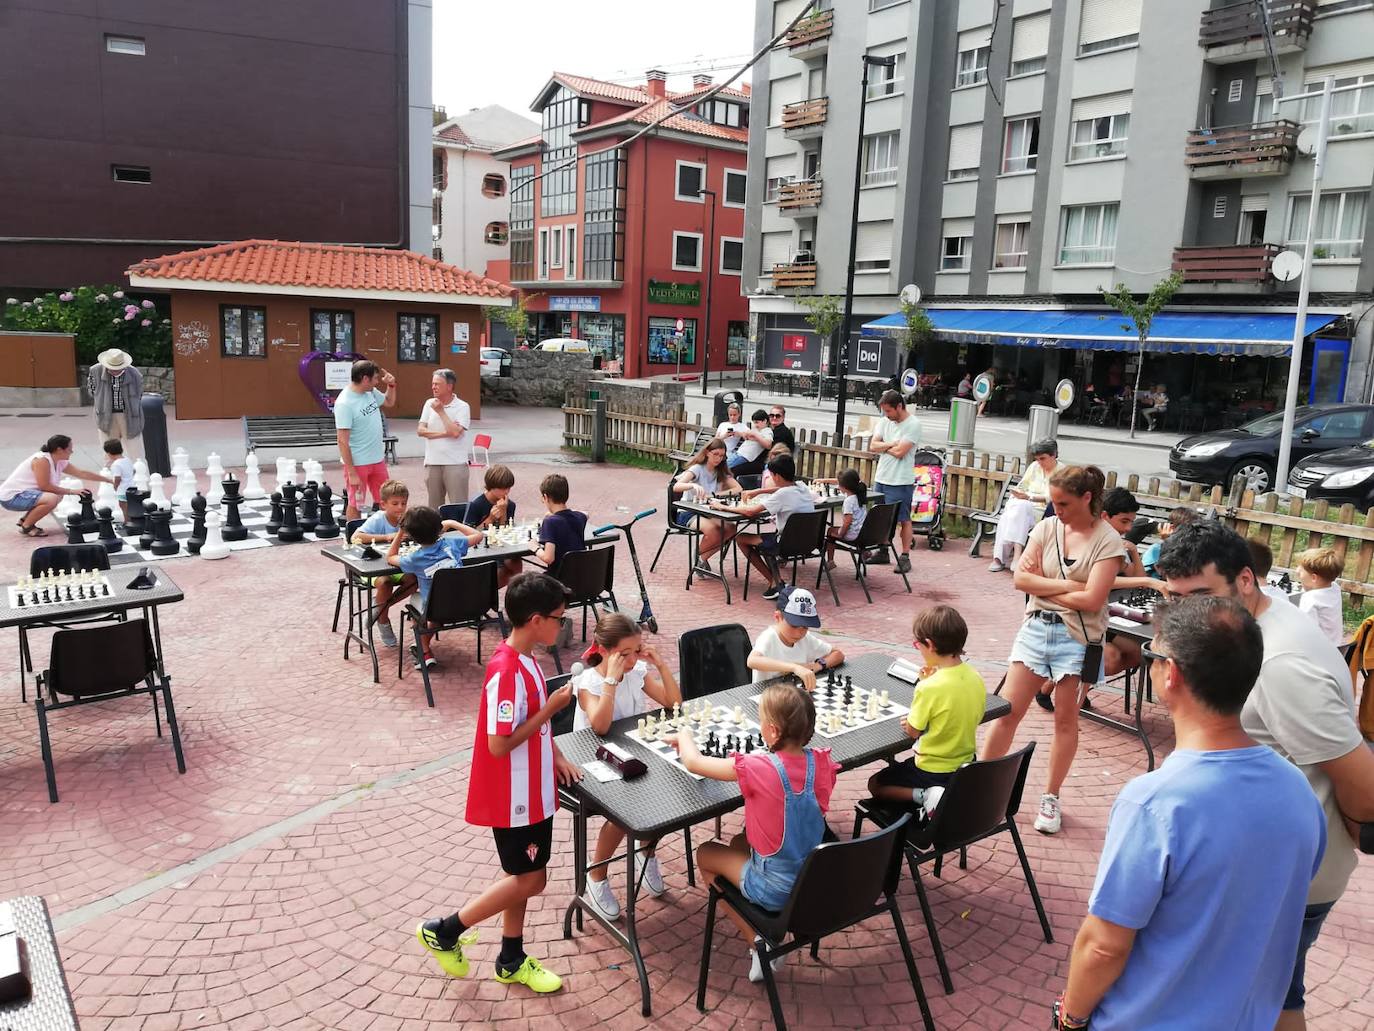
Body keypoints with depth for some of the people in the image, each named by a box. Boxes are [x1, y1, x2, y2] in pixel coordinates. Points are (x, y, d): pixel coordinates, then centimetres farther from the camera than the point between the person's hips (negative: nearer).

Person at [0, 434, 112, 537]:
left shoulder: (60, 463, 4)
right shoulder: (42, 460, -22)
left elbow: (82, 473, 10)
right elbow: (44, 486, -23)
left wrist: (109, 479, 10)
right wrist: (72, 491, -17)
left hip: (24, 493, 10)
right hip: (11, 497, -10)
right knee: (52, 499, -29)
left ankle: (25, 519, 18)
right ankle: (26, 526, -9)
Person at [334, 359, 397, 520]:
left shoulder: (371, 392, 3)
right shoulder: (344, 403, -20)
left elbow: (389, 402, 26)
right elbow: (343, 441, -20)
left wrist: (391, 386, 5)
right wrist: (351, 473, -20)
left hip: (378, 459, 8)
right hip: (357, 463, -8)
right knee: (355, 506, 7)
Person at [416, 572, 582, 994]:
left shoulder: (525, 660, 3)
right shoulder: (507, 671, -27)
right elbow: (499, 744, -27)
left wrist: (556, 758, 5)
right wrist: (551, 708, -22)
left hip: (531, 790, 9)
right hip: (512, 797, -9)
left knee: (521, 877, 18)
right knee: (529, 880, 3)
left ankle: (512, 961, 33)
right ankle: (443, 931, 17)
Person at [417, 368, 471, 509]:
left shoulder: (462, 407, -5)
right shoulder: (430, 404, 9)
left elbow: (455, 432, -18)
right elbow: (420, 430, 1)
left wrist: (441, 411, -10)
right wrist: (445, 433, -9)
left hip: (455, 463, -5)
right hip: (432, 462, 5)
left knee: (458, 506, -5)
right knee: (434, 505, 12)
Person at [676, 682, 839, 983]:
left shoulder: (756, 768, -25)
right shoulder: (821, 762, -12)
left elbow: (692, 762, -13)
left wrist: (683, 735, 6)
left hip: (776, 890, -6)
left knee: (705, 854, 18)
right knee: (740, 841, 28)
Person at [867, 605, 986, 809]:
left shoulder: (929, 687, -28)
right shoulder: (975, 678, -8)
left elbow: (912, 731, -14)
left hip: (933, 773, -7)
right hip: (965, 767, 7)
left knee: (875, 784, 14)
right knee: (900, 767, 32)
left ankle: (921, 796, -7)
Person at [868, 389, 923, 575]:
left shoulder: (913, 425, -12)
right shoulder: (885, 421, 8)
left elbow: (899, 452, -19)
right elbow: (872, 446, 0)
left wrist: (883, 446, -4)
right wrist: (892, 444, -14)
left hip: (900, 481, -7)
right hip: (881, 478, 7)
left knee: (903, 519, 0)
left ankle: (905, 556, 7)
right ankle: (883, 552, 25)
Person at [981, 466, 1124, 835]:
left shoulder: (1107, 540, -11)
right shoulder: (1047, 527, 1)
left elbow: (1091, 600, -18)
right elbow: (1020, 577, -5)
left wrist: (1044, 589, -9)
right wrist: (1067, 586, -14)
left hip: (1077, 638, -3)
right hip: (1036, 627, 3)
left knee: (1065, 721, 10)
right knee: (1006, 712, 5)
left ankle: (1050, 798, 24)